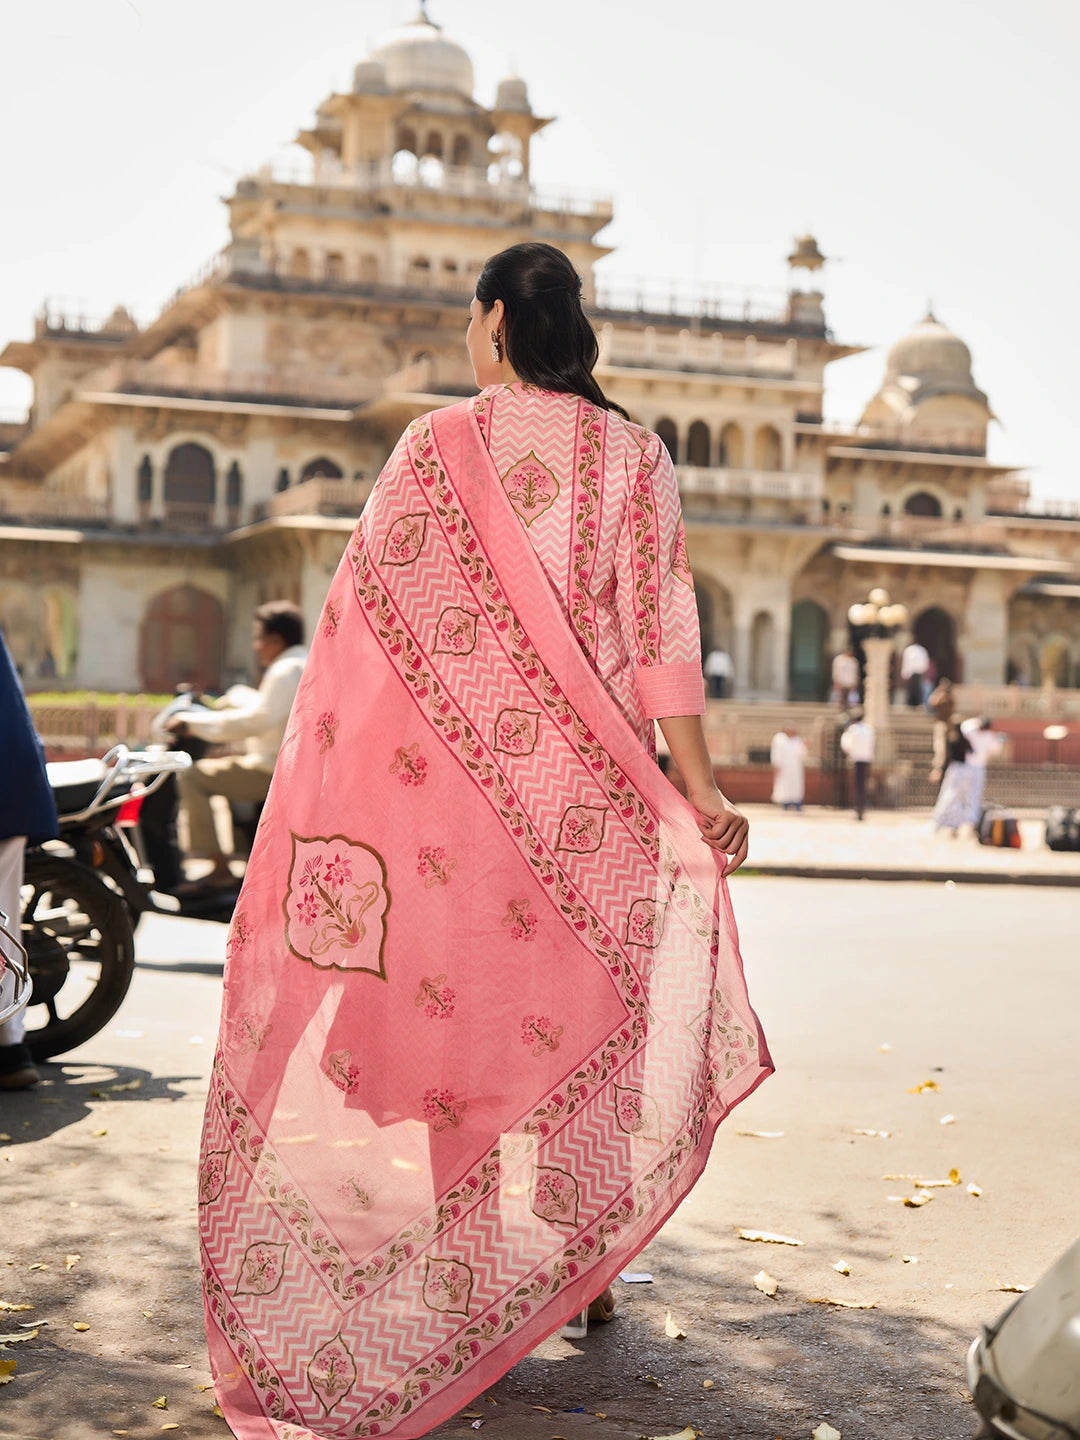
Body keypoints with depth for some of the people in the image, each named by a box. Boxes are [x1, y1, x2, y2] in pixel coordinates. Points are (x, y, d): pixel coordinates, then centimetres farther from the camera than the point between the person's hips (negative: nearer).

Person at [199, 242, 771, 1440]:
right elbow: (660, 630, -4)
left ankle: (448, 1276, 13)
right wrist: (699, 790, -4)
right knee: (580, 1008, 11)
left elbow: (364, 617, -4)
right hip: (589, 795, 2)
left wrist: (322, 784, 2)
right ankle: (585, 1269, 18)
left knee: (443, 1007, 7)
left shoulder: (438, 445, -2)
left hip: (457, 779, -1)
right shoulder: (633, 456, 2)